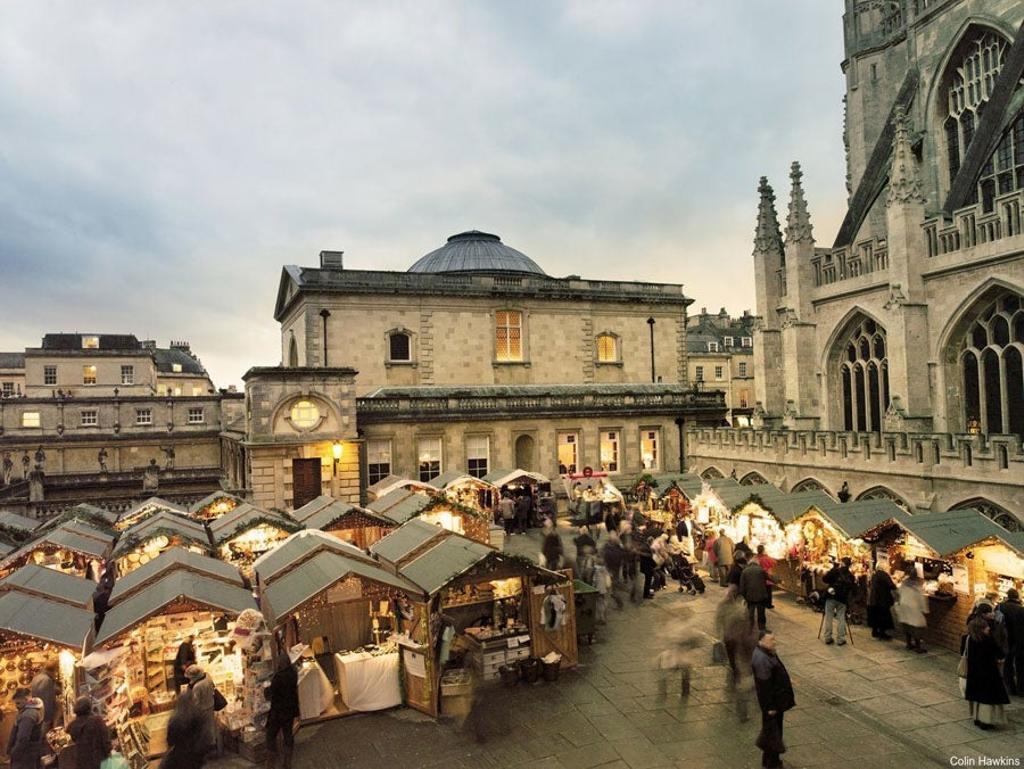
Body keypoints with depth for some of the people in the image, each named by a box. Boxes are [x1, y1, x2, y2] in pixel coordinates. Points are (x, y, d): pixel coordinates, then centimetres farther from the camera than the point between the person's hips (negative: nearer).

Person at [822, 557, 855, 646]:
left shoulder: (835, 571, -5)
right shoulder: (850, 575, 5)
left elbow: (824, 579, -6)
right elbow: (851, 588, 9)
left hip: (831, 596, -2)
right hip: (842, 598, 2)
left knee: (829, 617, 5)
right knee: (841, 619, 8)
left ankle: (828, 638, 8)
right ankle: (841, 639, 8)